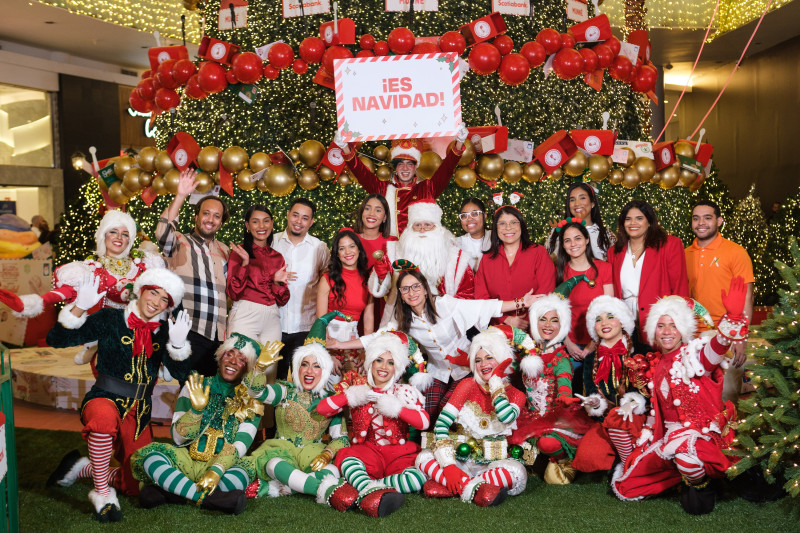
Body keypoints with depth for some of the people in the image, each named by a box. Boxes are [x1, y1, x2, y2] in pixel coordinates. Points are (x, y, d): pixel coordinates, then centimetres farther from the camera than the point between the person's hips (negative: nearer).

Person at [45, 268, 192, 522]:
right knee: (106, 416, -43)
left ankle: (81, 468, 29)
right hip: (104, 399, -5)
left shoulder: (164, 331, 4)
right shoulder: (110, 320, -7)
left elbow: (181, 374, -5)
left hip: (139, 412, 5)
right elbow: (56, 340, -13)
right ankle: (102, 493, -24)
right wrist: (79, 308, -27)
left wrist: (177, 344, -22)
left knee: (138, 486, 4)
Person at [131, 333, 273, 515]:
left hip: (222, 464, -1)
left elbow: (241, 445, -8)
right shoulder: (195, 387, 5)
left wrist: (215, 471, -26)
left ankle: (166, 493, -24)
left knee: (239, 477, -36)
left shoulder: (252, 401, 4)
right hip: (187, 459, 1)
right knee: (152, 456, -28)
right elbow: (178, 438, -1)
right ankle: (208, 499, -34)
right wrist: (196, 408, -19)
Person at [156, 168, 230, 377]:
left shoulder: (224, 251, 22)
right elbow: (163, 232, -18)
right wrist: (180, 196, -23)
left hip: (216, 335, 5)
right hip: (187, 330, -5)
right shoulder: (180, 242, 5)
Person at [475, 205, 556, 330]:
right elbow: (481, 298, 8)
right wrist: (507, 319, -6)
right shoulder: (487, 259, 13)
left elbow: (546, 294, 1)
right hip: (499, 328, 2)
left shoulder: (538, 252, 7)